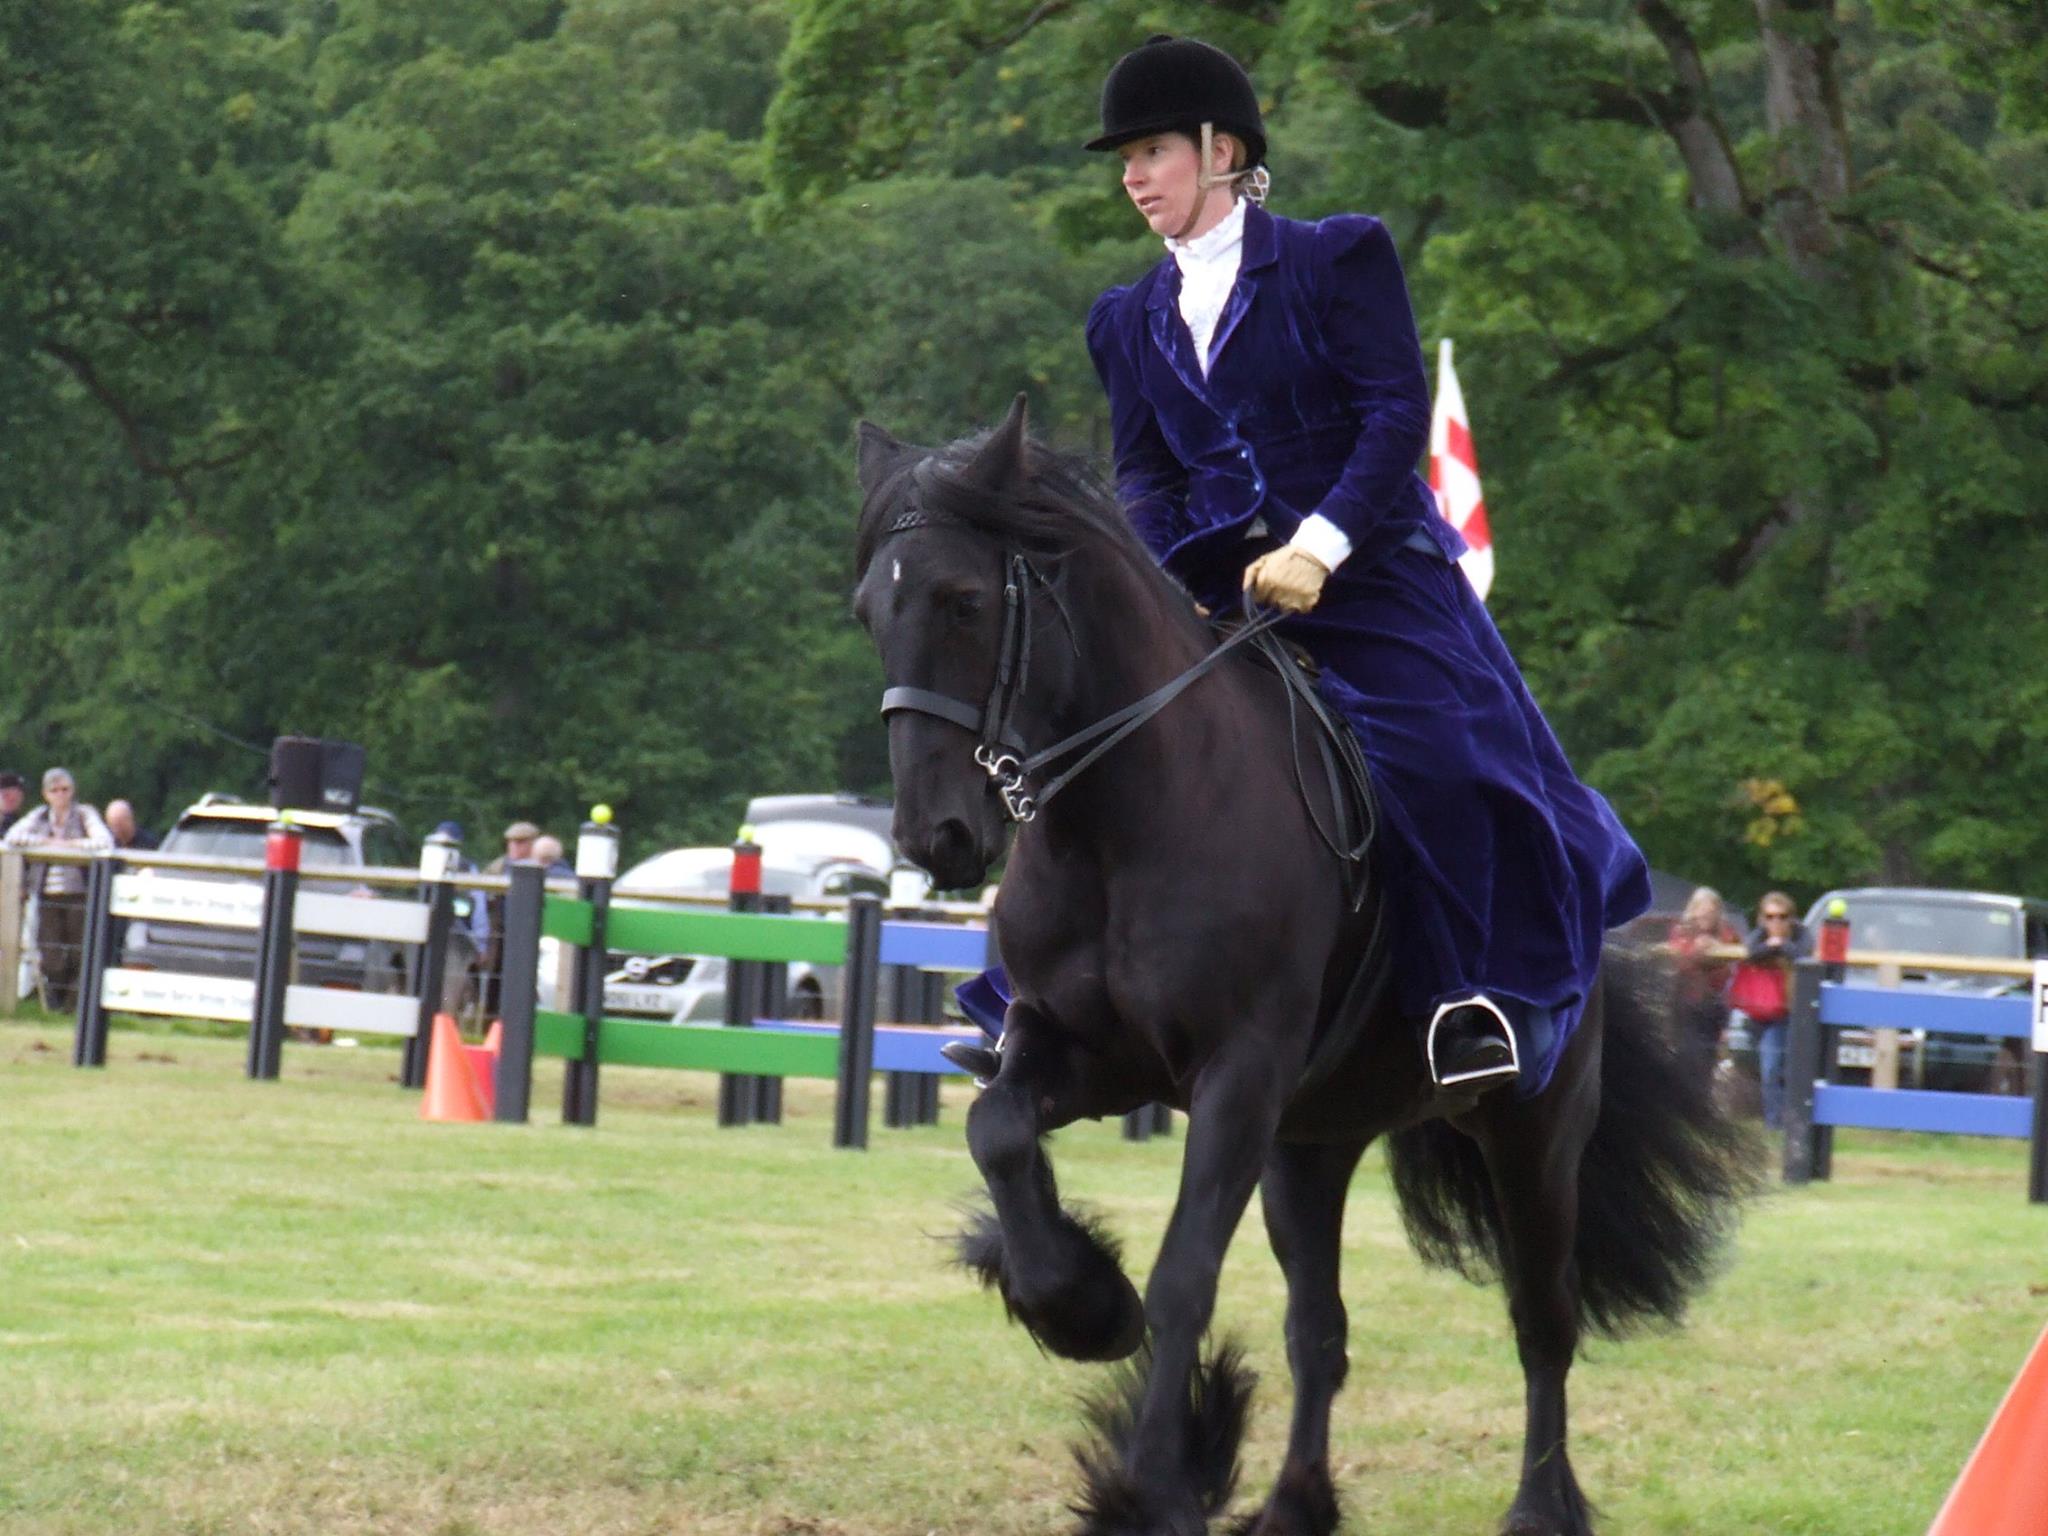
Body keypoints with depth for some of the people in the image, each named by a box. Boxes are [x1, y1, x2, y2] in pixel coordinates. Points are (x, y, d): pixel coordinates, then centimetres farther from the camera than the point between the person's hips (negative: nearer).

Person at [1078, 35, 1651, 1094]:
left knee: (1440, 759, -22)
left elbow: (1397, 412, -8)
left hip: (1368, 573, -4)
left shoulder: (1337, 259, 2)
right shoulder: (1129, 321, 17)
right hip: (1215, 593, 5)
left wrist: (1321, 544, -21)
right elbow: (1142, 470, 10)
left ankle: (1478, 1002, -10)